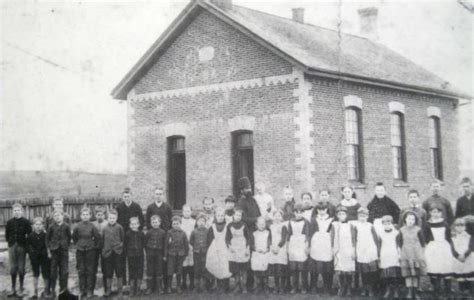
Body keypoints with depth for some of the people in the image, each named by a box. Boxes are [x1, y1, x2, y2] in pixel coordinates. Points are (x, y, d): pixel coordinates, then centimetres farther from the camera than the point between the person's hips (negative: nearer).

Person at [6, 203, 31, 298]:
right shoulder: (9, 222, 6)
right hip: (12, 247, 3)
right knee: (13, 268, 5)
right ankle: (13, 289, 13)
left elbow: (29, 234, 0)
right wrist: (10, 242, 5)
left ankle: (21, 290, 7)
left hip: (22, 246, -2)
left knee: (21, 268, 0)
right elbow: (7, 234, 13)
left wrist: (25, 242, -5)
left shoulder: (26, 222, -1)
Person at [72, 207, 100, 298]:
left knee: (90, 271, 1)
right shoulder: (77, 226, -4)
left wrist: (94, 245, 5)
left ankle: (89, 291, 7)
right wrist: (77, 244, 9)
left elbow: (98, 237, 3)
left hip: (90, 250, -2)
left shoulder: (92, 226, -8)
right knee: (81, 271, 5)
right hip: (80, 250, 2)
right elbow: (74, 237, 12)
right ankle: (82, 290, 13)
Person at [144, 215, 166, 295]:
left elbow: (165, 243, 2)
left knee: (159, 269, 5)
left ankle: (159, 287, 15)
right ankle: (149, 287, 10)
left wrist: (163, 253, -2)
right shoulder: (148, 232, -3)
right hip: (150, 253, 0)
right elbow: (145, 242, 3)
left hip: (159, 253, 0)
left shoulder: (163, 232, -1)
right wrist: (147, 251, -2)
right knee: (150, 270, 3)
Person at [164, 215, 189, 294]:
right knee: (170, 271, 1)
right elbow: (166, 244, -3)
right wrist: (165, 255, -3)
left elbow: (186, 244, 7)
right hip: (171, 254, -1)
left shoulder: (183, 233, 0)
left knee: (179, 271, 8)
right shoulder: (169, 233, -4)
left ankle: (178, 287, 18)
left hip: (180, 255, 1)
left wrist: (186, 253, 5)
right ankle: (169, 287, 11)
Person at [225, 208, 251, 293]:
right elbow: (227, 238, 7)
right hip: (233, 250, 1)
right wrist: (229, 246, -8)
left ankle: (243, 285, 6)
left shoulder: (244, 225, 0)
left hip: (243, 250, -1)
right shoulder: (230, 226, 2)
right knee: (235, 269, -2)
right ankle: (237, 285, 7)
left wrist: (247, 248, -3)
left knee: (243, 270, 0)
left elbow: (248, 237, 4)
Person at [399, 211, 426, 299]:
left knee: (416, 274, 1)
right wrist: (400, 253, 8)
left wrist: (422, 254, 0)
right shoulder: (402, 230, 3)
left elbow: (422, 242, 2)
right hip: (406, 255, 1)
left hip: (416, 255, -1)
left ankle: (415, 293, 9)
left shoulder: (418, 230, -2)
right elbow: (401, 243, 10)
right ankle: (409, 292, -2)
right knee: (407, 274, -5)